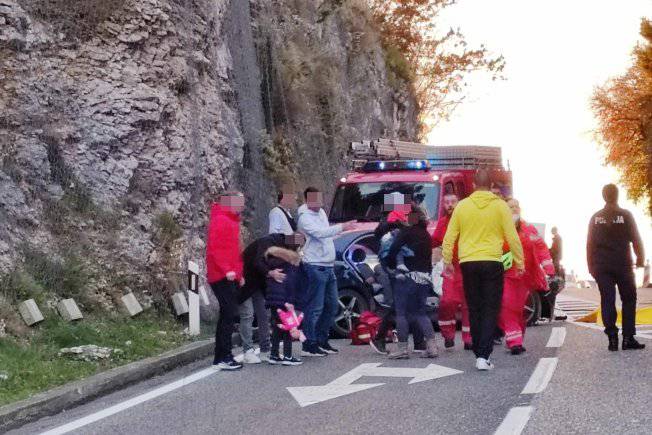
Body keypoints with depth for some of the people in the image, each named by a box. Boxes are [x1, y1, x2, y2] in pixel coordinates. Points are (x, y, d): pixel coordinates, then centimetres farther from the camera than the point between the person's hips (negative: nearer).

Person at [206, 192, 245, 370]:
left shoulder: (230, 220, 20)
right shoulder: (220, 220, -11)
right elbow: (214, 248, -20)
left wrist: (239, 273, 20)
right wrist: (227, 270, -26)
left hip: (230, 277, 10)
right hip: (222, 276, -10)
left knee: (227, 316, 12)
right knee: (229, 315, -11)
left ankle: (221, 357, 18)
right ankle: (223, 358, -8)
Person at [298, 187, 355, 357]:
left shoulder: (321, 212, 15)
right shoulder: (305, 217, -12)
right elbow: (319, 233, -27)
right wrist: (341, 227, -32)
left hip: (328, 266, 9)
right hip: (315, 267, -9)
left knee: (332, 305, 13)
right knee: (315, 308, -9)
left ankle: (322, 340, 23)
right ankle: (309, 345, -5)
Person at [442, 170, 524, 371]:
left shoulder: (462, 205, 3)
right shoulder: (500, 206, -3)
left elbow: (449, 237, 6)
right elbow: (512, 236, -1)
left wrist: (447, 261, 16)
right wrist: (519, 262, 9)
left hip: (468, 264, 2)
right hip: (492, 263, -2)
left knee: (474, 310, 12)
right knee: (490, 310, 3)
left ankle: (479, 354, 16)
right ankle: (483, 356, -8)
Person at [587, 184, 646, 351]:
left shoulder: (595, 218, 5)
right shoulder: (625, 215, -4)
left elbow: (589, 244, 5)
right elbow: (636, 239, -4)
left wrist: (591, 266, 12)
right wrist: (640, 258, 10)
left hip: (601, 267, 2)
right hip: (623, 265, -2)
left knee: (607, 301, 2)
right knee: (628, 300, 7)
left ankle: (612, 339, -4)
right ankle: (628, 338, 1)